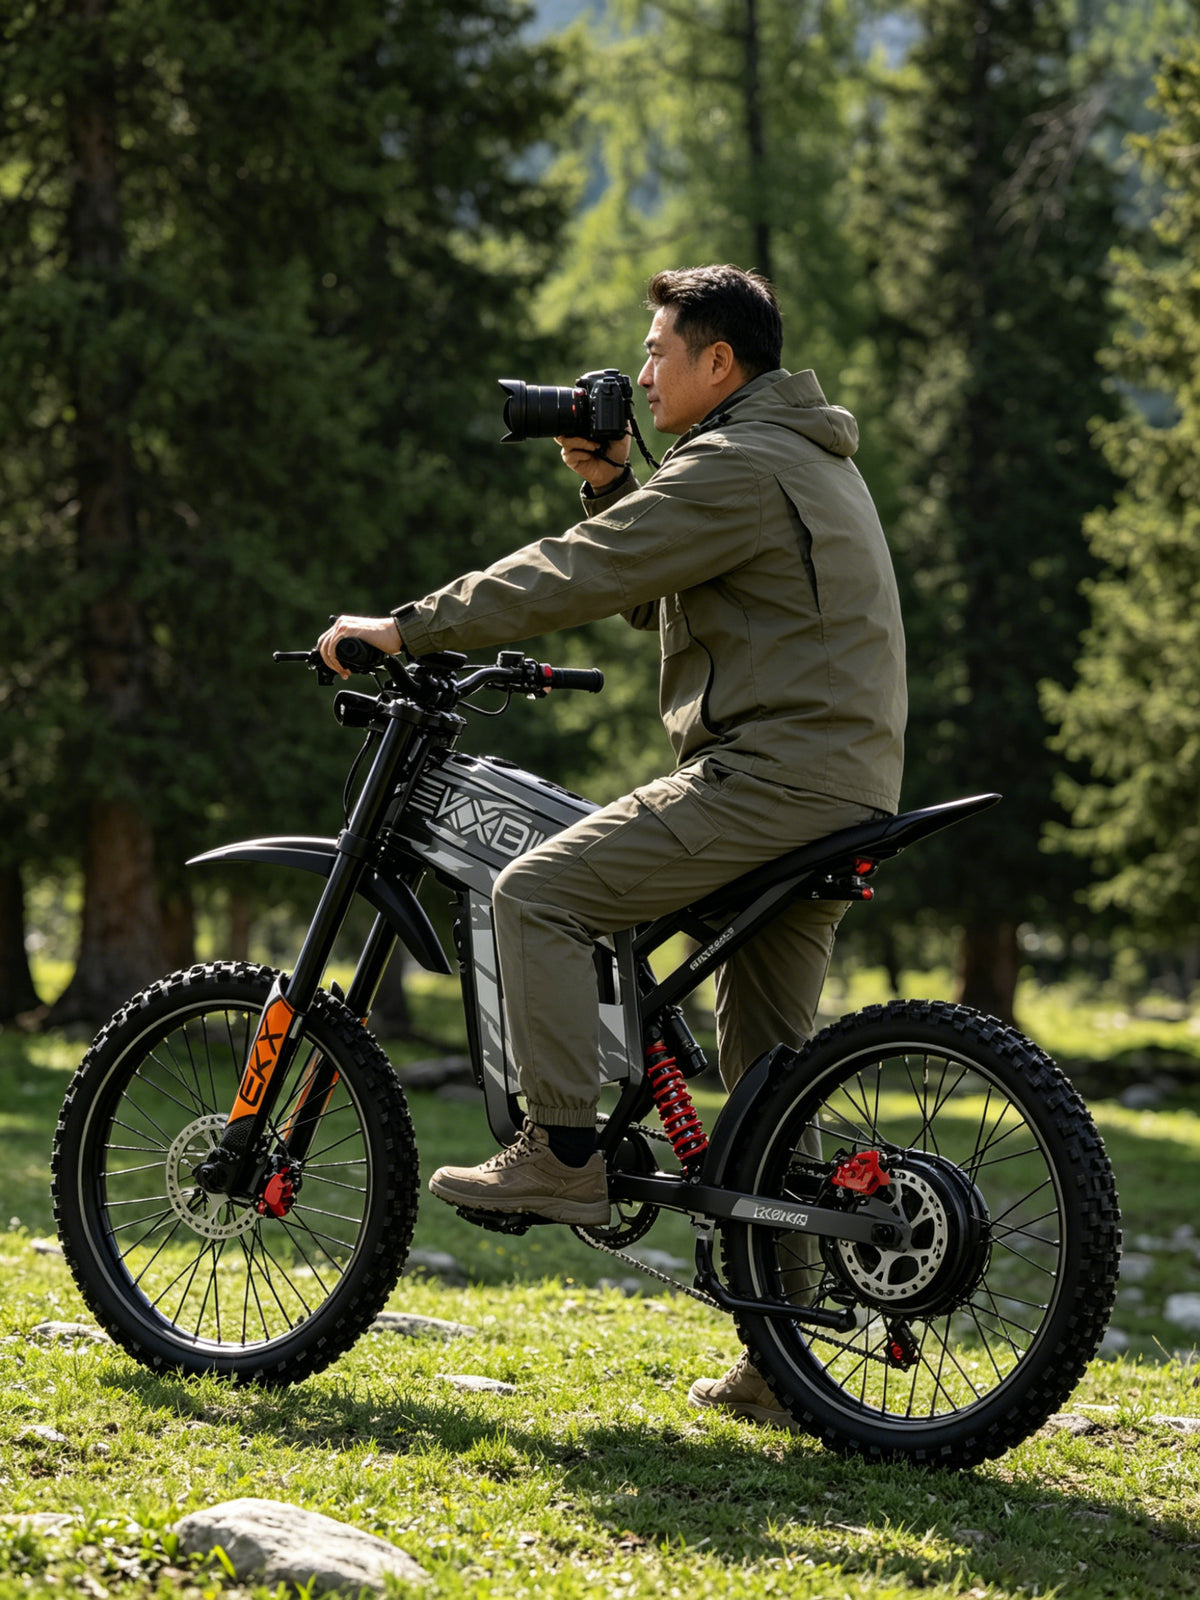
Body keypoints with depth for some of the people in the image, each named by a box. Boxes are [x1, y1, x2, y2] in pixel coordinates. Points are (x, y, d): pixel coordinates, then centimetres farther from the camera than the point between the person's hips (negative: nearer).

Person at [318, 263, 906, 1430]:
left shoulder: (737, 467, -10)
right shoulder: (804, 460, 23)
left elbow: (574, 580, -16)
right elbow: (652, 592, 28)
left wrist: (406, 628, -10)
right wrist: (614, 486, 14)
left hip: (769, 774, -10)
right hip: (840, 794, 10)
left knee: (539, 892, -10)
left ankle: (561, 1152, -11)